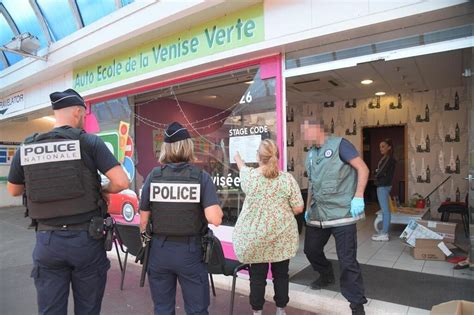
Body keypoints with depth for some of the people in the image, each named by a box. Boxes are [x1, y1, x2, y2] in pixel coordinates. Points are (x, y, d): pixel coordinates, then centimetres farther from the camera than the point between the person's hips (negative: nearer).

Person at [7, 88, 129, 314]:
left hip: (47, 241, 3)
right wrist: (103, 190, 4)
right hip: (85, 238, -3)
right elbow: (121, 182, -15)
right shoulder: (89, 141, -8)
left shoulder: (26, 147, 4)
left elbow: (14, 190, 18)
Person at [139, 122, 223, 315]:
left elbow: (143, 220, 0)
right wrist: (217, 209, 2)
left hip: (159, 249, 2)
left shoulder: (153, 175, -6)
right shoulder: (201, 177, -11)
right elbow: (215, 219, -20)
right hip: (190, 250, -2)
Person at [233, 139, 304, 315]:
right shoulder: (287, 179, -9)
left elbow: (242, 168, 15)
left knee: (257, 276, 12)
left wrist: (238, 158, 37)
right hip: (282, 236, 1)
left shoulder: (249, 176, -9)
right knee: (281, 274, 17)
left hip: (254, 238, -1)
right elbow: (298, 209, -7)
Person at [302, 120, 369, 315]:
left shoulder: (339, 144, -7)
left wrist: (358, 197, -18)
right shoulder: (310, 155, 14)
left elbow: (363, 169, -10)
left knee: (347, 260, -4)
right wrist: (308, 208, 20)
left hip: (342, 213, -7)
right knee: (311, 249, 17)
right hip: (317, 214, 7)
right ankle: (326, 276, 45)